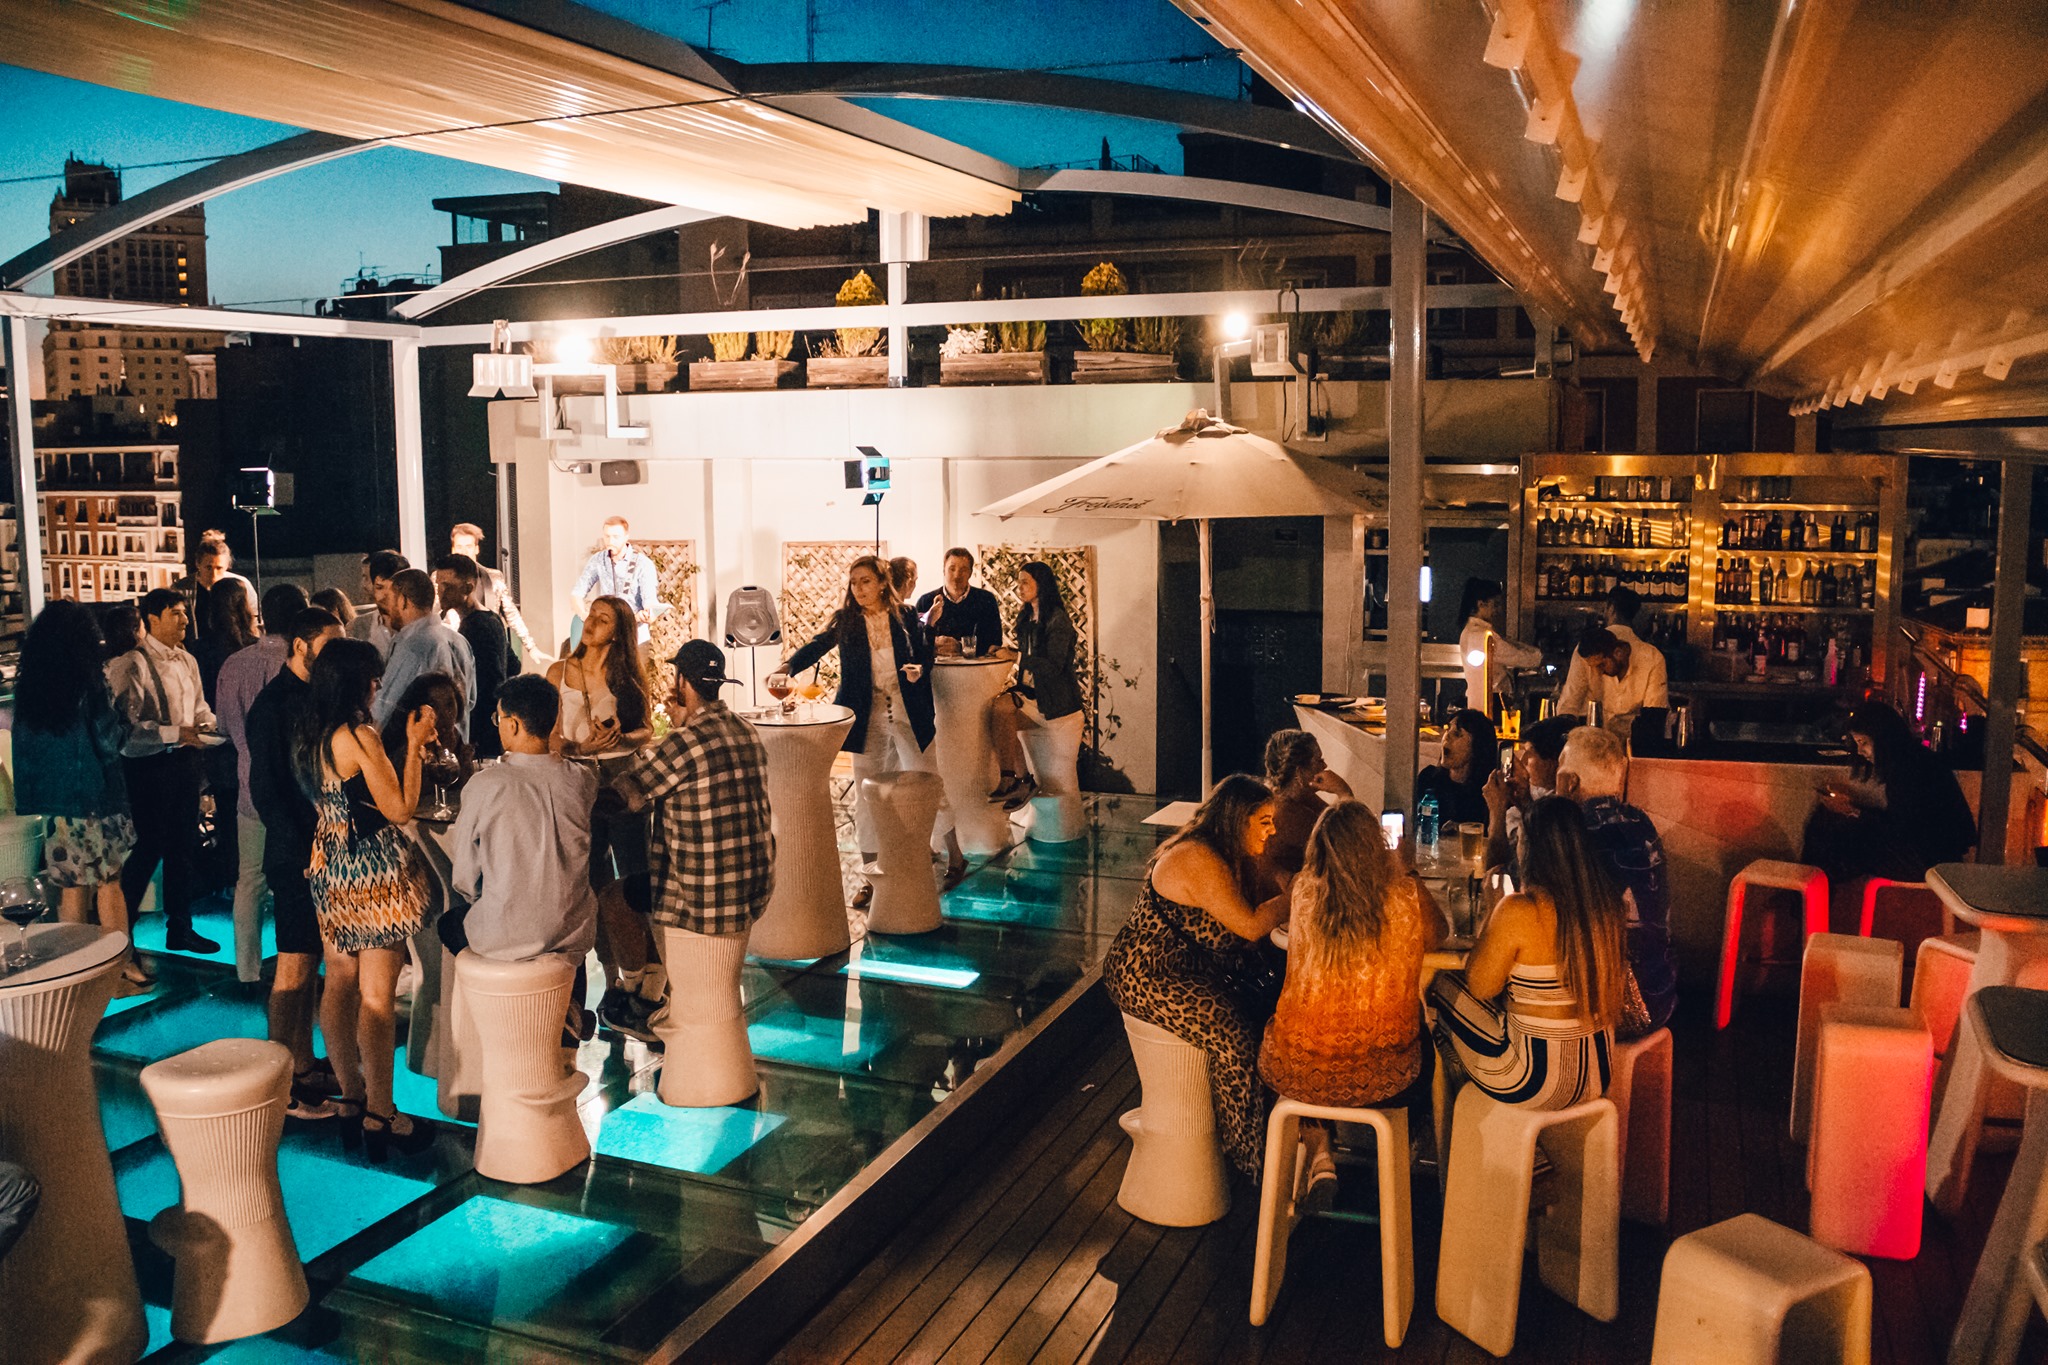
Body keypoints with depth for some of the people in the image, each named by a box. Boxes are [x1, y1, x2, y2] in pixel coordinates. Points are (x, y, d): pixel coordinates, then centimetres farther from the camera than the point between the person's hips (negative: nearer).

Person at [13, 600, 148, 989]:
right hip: (93, 796, -5)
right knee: (108, 883, 3)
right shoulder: (89, 681, -12)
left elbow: (23, 743, 13)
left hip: (49, 800, 5)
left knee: (71, 886, 11)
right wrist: (124, 723, 8)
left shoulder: (27, 684, 4)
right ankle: (122, 968, 6)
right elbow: (110, 740, -10)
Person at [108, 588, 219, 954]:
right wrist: (176, 733, -24)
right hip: (149, 768, -8)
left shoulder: (187, 661, 11)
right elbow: (128, 724, -20)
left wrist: (205, 724, 1)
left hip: (184, 761, 8)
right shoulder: (133, 665, -13)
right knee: (147, 849, -2)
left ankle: (179, 930, 28)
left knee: (184, 848, 15)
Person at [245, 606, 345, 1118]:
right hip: (296, 853, -7)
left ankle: (304, 1065, 24)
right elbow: (266, 791, -15)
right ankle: (282, 1082, 8)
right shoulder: (273, 705, -11)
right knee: (295, 965, -1)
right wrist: (305, 851, -18)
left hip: (326, 847, 7)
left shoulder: (316, 697, 12)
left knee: (310, 961, 14)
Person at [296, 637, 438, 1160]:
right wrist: (414, 745, -9)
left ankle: (351, 1098, 25)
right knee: (377, 994, -3)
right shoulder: (360, 737, -19)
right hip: (375, 873, -9)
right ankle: (379, 1115, 3)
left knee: (340, 984, 14)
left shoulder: (311, 736, 6)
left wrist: (405, 745, 17)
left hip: (330, 869, 9)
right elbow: (400, 808, -16)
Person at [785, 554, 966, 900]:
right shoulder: (844, 620, 0)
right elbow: (818, 645, -14)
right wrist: (787, 667, -31)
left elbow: (925, 653, 12)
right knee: (865, 797, 4)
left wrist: (919, 669, -11)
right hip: (867, 719, 1)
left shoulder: (904, 618, 1)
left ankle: (955, 856, 21)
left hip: (907, 713, -1)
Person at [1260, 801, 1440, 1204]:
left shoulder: (1303, 891, -10)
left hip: (1299, 1072, 0)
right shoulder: (1407, 896, -12)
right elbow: (1437, 933, 12)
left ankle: (1319, 1155, 21)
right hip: (1382, 1077, 1)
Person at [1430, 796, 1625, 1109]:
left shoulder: (1518, 911, -24)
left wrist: (1491, 911, -2)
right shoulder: (1607, 902, -4)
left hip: (1540, 1081, -7)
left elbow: (1480, 988, -9)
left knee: (1444, 985, 13)